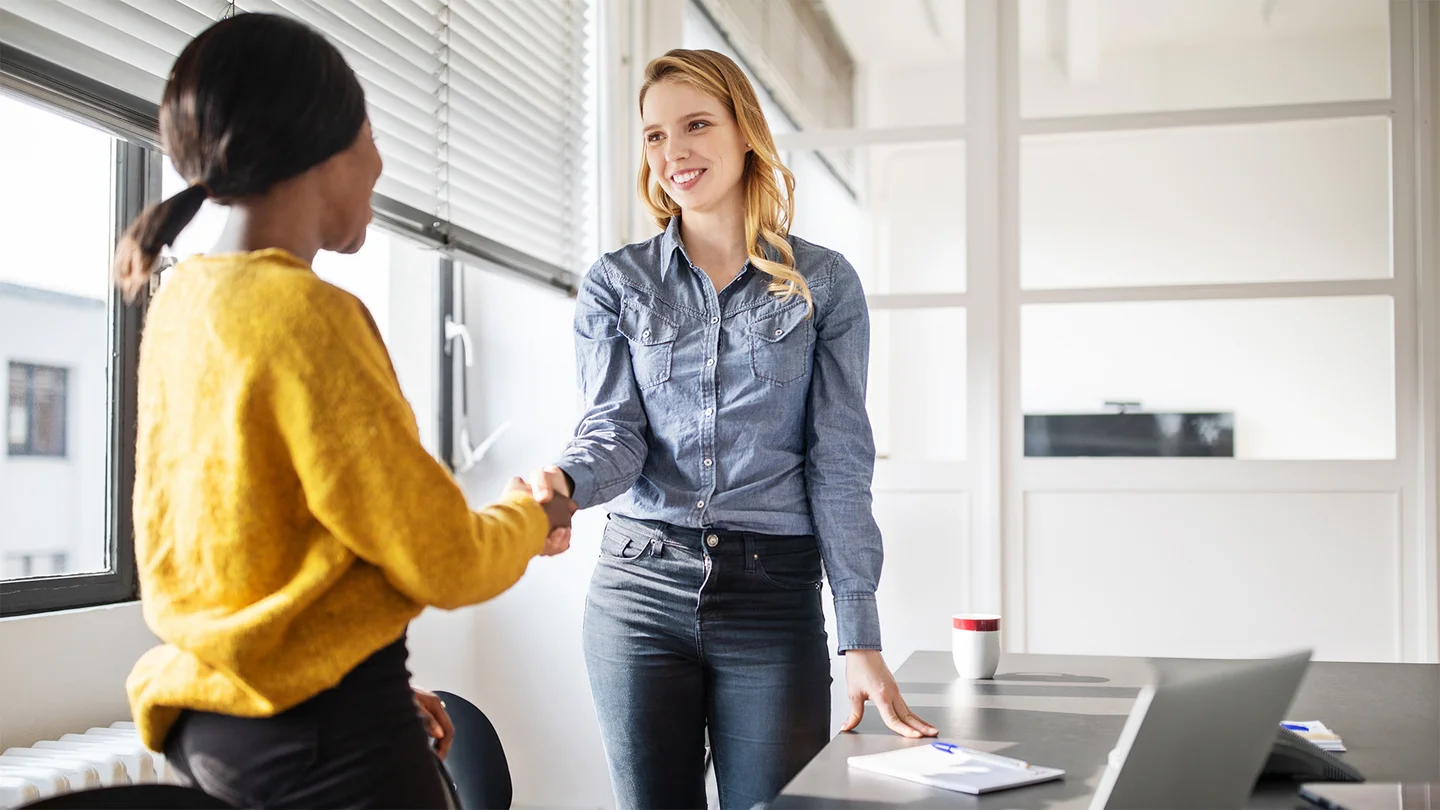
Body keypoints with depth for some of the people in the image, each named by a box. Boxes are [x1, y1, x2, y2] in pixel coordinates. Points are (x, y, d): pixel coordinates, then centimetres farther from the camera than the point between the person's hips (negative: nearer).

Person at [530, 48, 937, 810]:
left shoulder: (823, 284, 3)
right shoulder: (615, 283, 7)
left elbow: (840, 464, 0)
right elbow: (615, 433, -2)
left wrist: (861, 639, -6)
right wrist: (563, 483, -26)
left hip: (775, 598, -1)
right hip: (639, 588, 1)